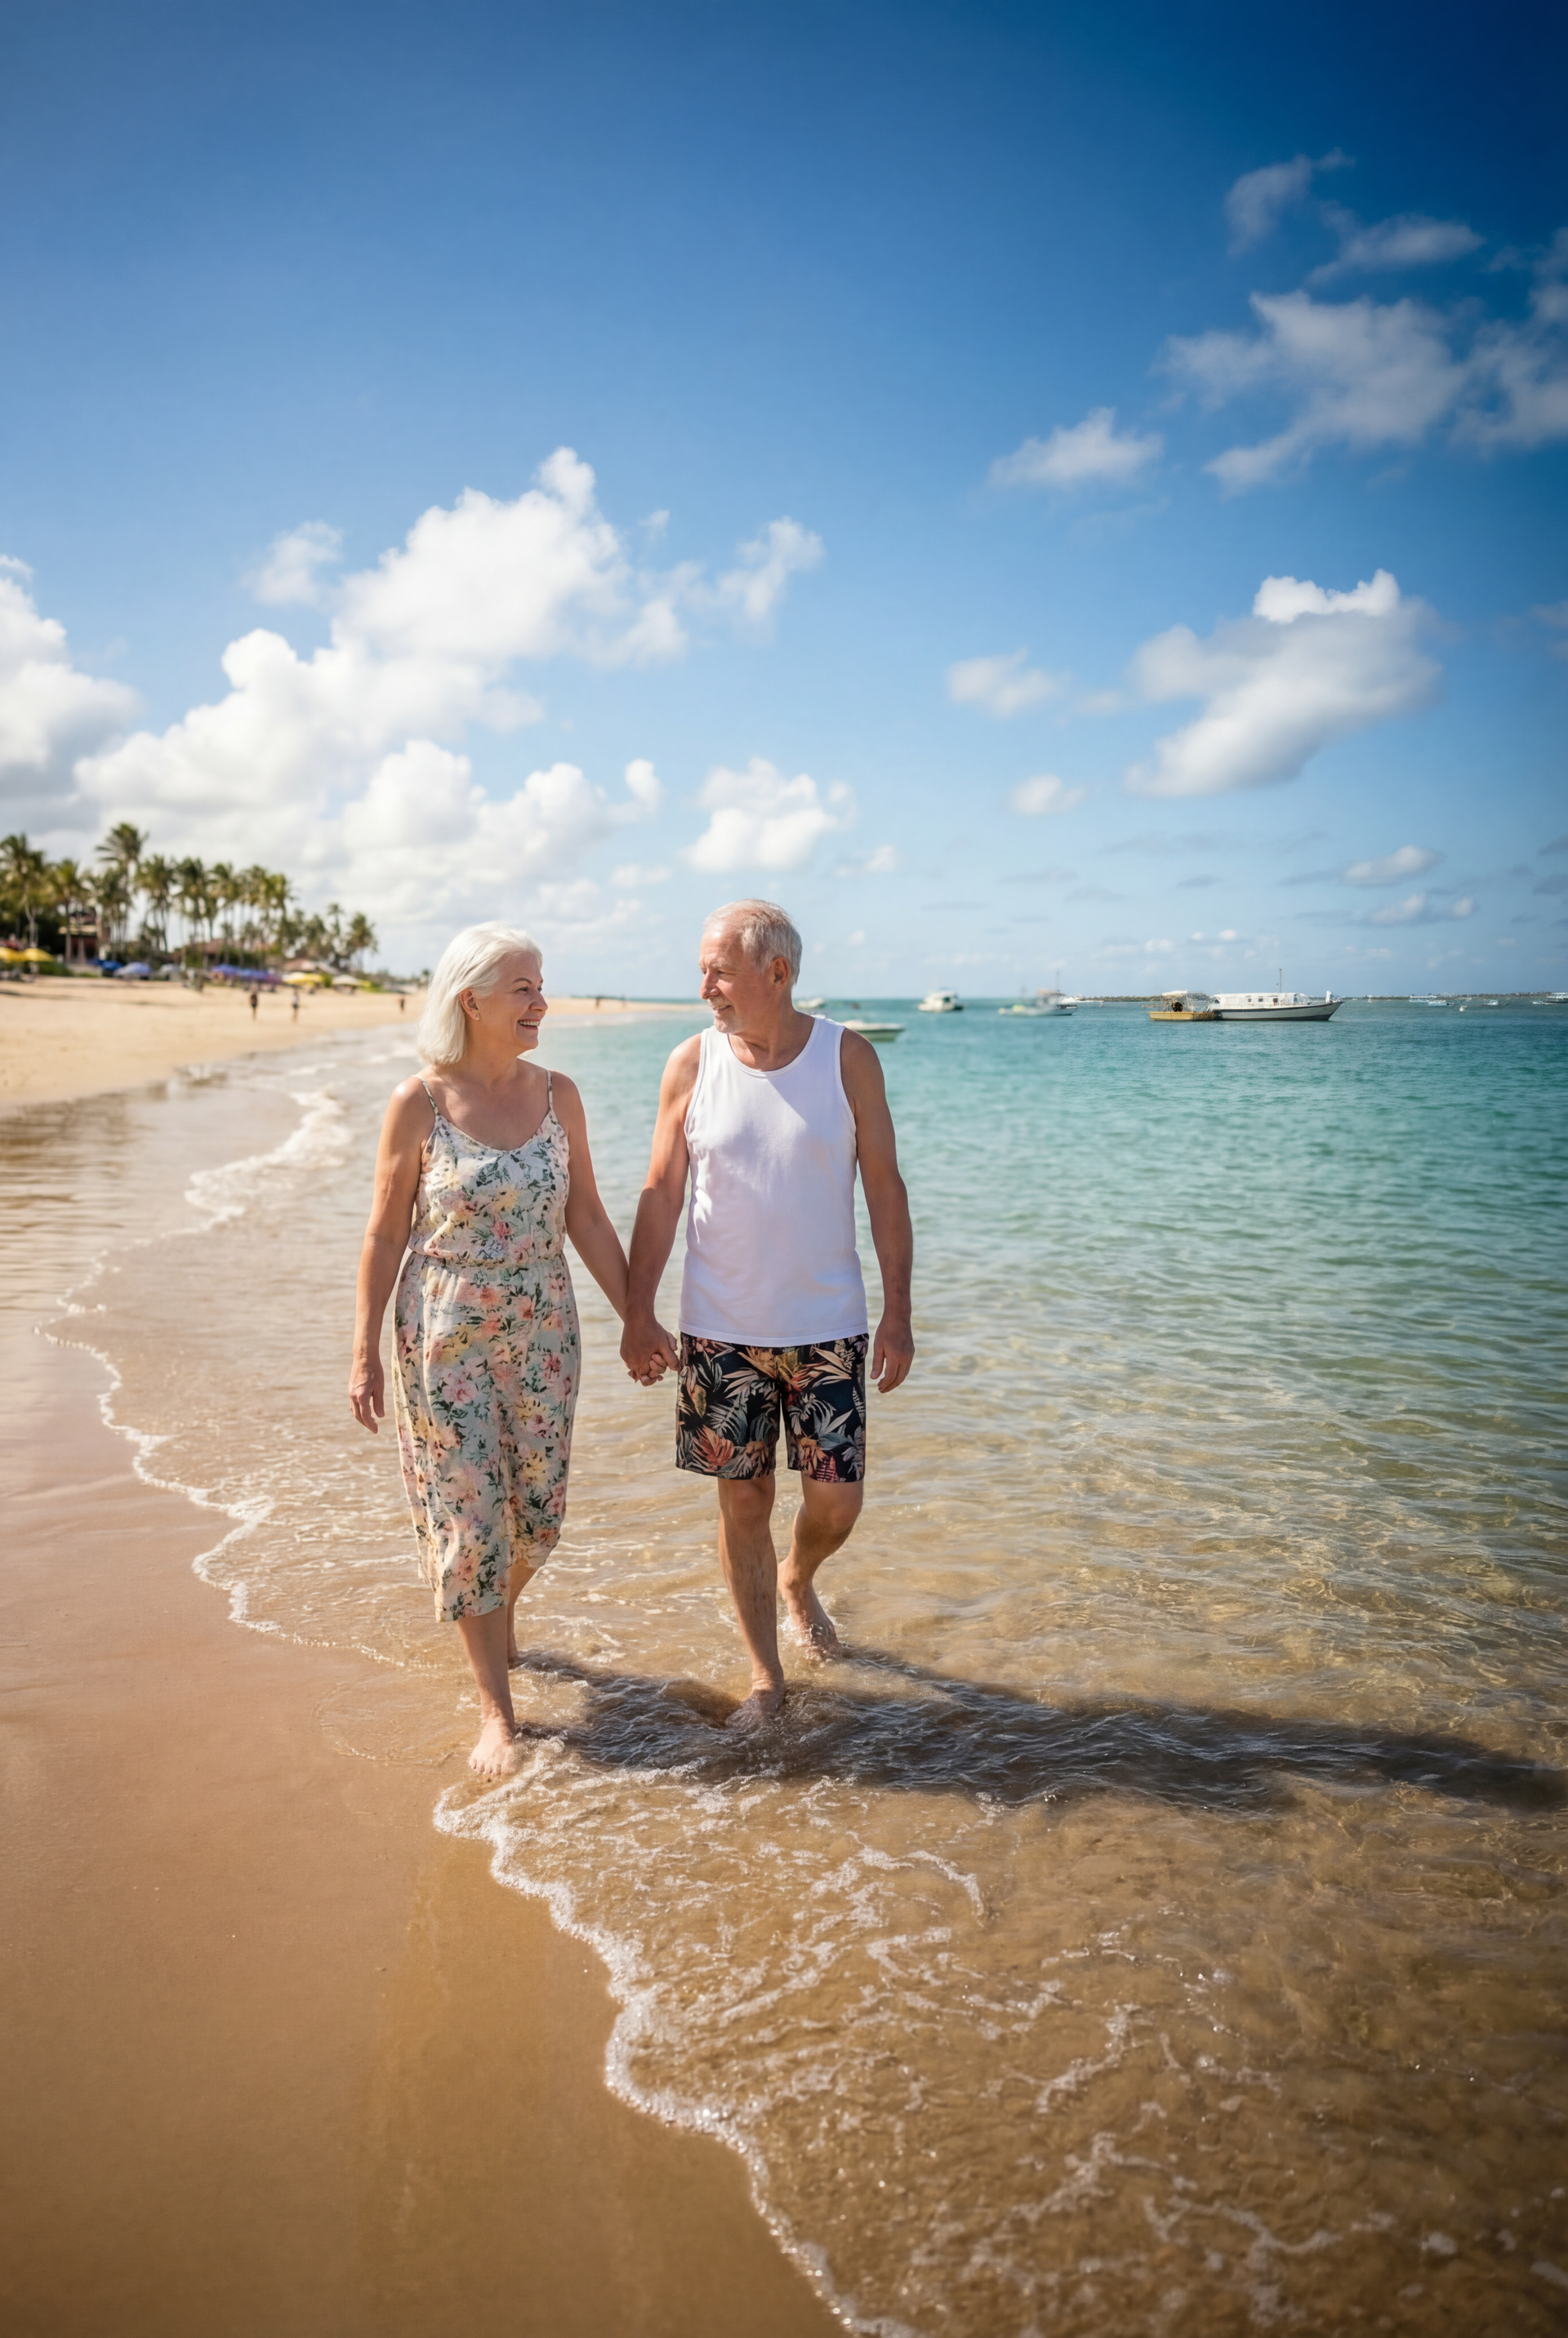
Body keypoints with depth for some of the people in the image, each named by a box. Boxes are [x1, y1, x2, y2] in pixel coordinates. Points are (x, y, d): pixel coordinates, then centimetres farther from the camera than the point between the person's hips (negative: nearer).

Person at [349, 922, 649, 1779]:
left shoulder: (558, 1095, 0)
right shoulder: (418, 1104, -10)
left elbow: (586, 1217, 5)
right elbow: (385, 1234, -4)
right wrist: (365, 1351, -4)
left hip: (542, 1334, 4)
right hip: (445, 1339, -3)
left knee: (536, 1511, 11)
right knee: (468, 1516, 2)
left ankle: (494, 1618, 43)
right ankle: (496, 1710, 16)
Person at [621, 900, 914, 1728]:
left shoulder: (848, 1057, -4)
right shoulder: (691, 1063, -2)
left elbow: (884, 1186, -1)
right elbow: (661, 1193, 1)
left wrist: (898, 1312, -5)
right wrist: (637, 1314, -3)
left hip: (827, 1327, 0)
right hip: (720, 1330, 0)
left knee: (836, 1502, 1)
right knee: (743, 1501, 6)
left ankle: (796, 1581, 37)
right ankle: (765, 1678, 23)